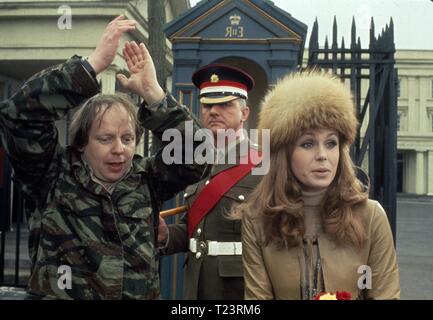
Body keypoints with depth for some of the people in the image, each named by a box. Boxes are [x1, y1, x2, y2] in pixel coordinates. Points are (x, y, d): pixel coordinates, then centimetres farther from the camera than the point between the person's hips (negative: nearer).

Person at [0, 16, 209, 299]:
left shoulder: (146, 178, -1)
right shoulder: (55, 175, -8)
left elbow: (196, 151, -12)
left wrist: (152, 92, -18)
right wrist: (94, 64, -24)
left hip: (142, 294, 3)